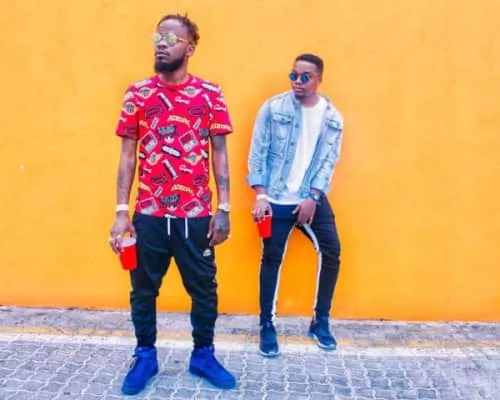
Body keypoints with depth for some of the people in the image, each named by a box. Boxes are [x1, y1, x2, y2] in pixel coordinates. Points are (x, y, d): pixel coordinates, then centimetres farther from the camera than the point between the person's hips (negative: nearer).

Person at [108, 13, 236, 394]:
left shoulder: (210, 94, 0)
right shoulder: (137, 93, 3)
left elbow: (219, 154, 2)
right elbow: (128, 156, 4)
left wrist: (223, 209, -3)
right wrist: (121, 213, -2)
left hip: (196, 214, 0)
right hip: (149, 214, 1)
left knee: (204, 290, 10)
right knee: (143, 290, 12)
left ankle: (203, 355, 30)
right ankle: (145, 356, 32)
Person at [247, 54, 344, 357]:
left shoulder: (332, 117, 3)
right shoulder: (273, 108, -4)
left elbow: (328, 161, 0)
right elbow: (258, 152, -5)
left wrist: (313, 198, -11)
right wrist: (260, 195, -12)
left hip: (313, 199, 3)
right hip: (277, 200, -3)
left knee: (331, 252, 0)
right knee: (272, 259, 0)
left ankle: (321, 321, 18)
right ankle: (267, 325, 14)